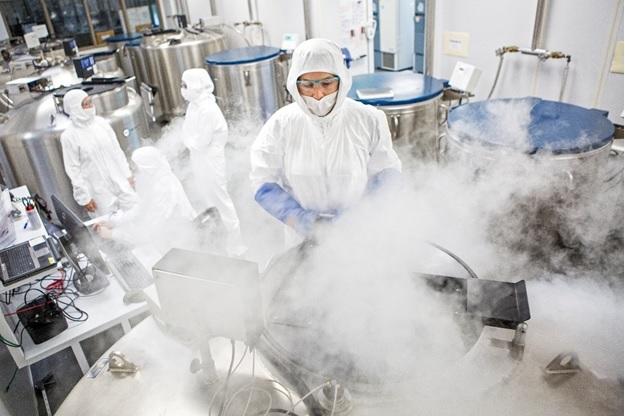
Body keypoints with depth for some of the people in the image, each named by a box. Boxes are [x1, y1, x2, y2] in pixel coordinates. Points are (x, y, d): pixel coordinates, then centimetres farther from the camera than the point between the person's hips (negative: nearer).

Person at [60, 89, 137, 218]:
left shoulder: (101, 122, 1)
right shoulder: (69, 136, -11)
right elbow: (74, 170, -7)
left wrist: (127, 174, 12)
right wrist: (84, 197, -6)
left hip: (120, 182, 4)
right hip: (99, 192, -4)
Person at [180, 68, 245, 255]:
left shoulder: (207, 110, -27)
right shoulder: (194, 104, 1)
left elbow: (201, 142, -25)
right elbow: (187, 130, 7)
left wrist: (189, 143, -7)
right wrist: (191, 144, -11)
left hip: (210, 160, -9)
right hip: (198, 159, 9)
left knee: (220, 198, 0)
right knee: (205, 195, 27)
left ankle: (235, 241, 14)